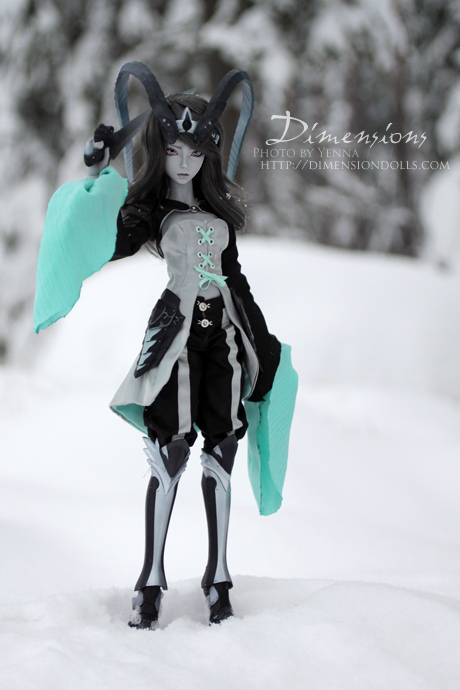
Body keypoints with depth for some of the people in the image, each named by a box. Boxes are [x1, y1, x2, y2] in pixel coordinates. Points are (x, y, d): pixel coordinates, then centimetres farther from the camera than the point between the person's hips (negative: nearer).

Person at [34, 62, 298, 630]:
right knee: (169, 458, -9)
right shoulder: (148, 207, 1)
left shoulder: (220, 205, 14)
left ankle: (218, 577, 9)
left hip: (225, 333, 4)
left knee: (220, 456, 3)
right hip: (177, 332, -4)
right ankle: (151, 581, -1)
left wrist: (262, 336, 21)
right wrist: (99, 175, -22)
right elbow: (108, 245, -18)